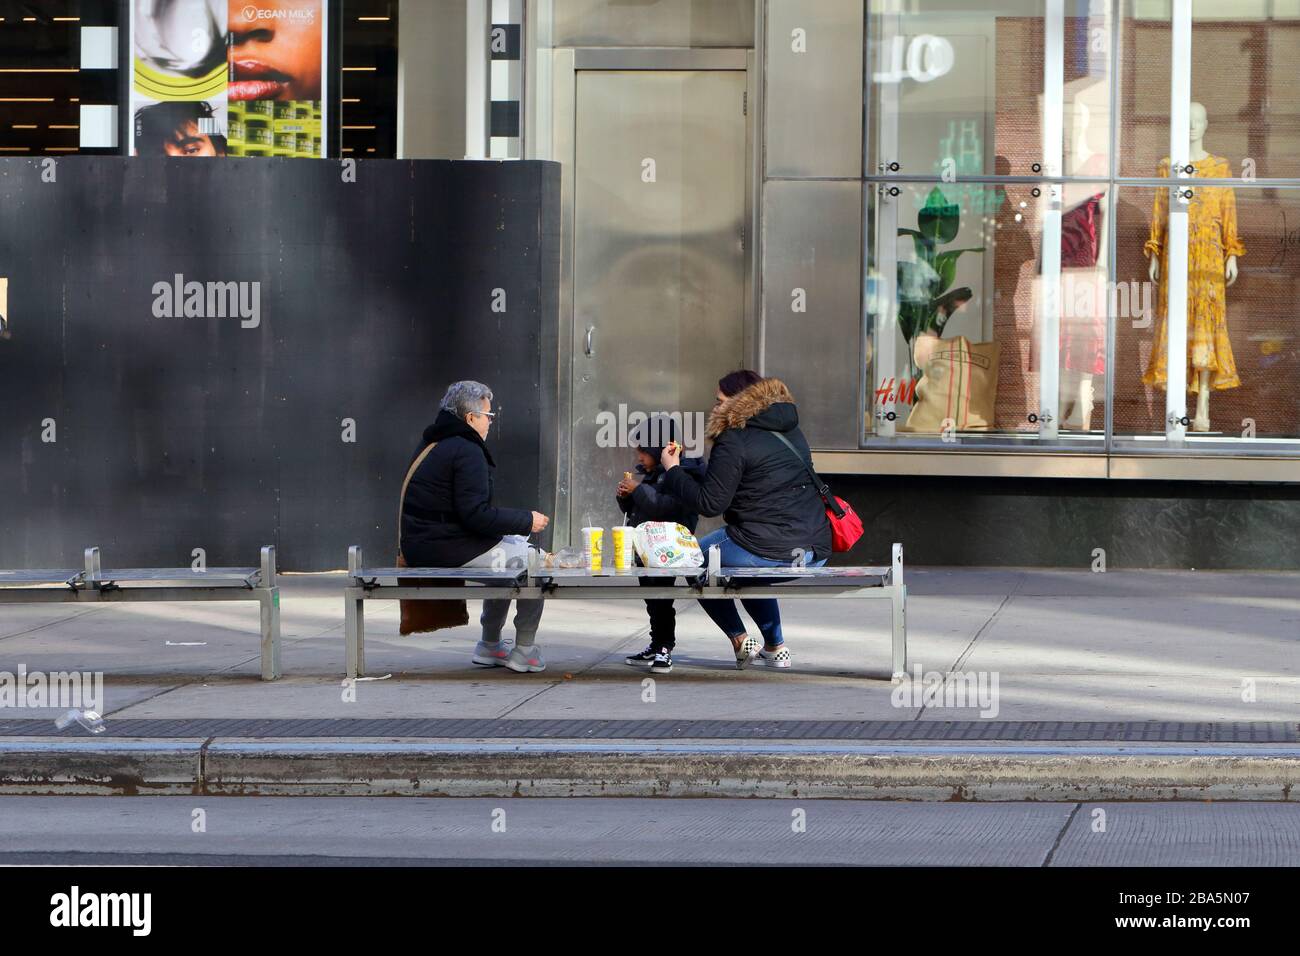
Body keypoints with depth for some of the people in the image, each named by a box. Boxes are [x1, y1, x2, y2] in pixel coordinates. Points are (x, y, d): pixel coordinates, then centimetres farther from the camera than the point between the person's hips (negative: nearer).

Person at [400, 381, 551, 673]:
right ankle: (524, 651, 5)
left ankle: (490, 646, 31)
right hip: (449, 550, -10)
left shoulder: (430, 444, 16)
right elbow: (476, 515, -23)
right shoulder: (466, 451, -16)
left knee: (513, 547, 28)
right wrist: (527, 520, -12)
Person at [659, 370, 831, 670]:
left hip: (767, 552, -8)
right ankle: (775, 647, 35)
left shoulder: (734, 441, -9)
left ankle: (740, 640, 15)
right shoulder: (791, 432, 17)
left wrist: (673, 471, 1)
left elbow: (709, 503, -12)